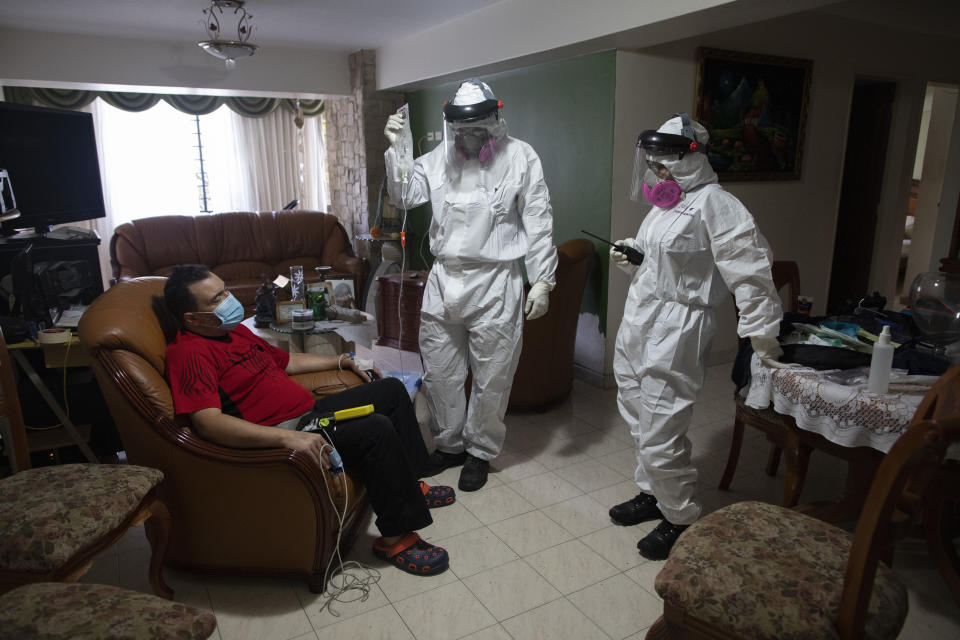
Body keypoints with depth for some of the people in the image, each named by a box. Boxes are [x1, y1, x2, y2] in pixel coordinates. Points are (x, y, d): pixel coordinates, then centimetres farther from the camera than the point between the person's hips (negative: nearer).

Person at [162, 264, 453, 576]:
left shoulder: (235, 331, 15)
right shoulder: (189, 352, -17)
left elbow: (285, 360, 29)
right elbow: (208, 422, -31)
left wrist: (343, 361, 28)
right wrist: (289, 437, -41)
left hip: (310, 412, 11)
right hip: (280, 434, -11)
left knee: (391, 389, 14)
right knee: (376, 429, -28)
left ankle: (409, 484, 21)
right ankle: (395, 538, -13)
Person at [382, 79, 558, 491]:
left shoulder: (520, 157, -4)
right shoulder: (439, 158, 7)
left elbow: (539, 223, -4)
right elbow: (405, 196, 7)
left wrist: (542, 280, -8)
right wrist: (394, 149, -7)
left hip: (495, 283, -4)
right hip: (444, 279, 4)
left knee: (491, 377, 6)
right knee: (438, 371, 13)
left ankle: (480, 451, 27)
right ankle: (449, 444, 34)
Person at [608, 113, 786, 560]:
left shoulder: (713, 204, -15)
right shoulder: (667, 202, 14)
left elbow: (751, 270, -17)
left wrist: (761, 334, -16)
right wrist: (631, 256, 8)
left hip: (675, 334, -9)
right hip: (638, 325, 9)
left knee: (660, 437, -4)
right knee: (640, 419, 19)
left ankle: (681, 519, 17)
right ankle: (651, 494, 38)